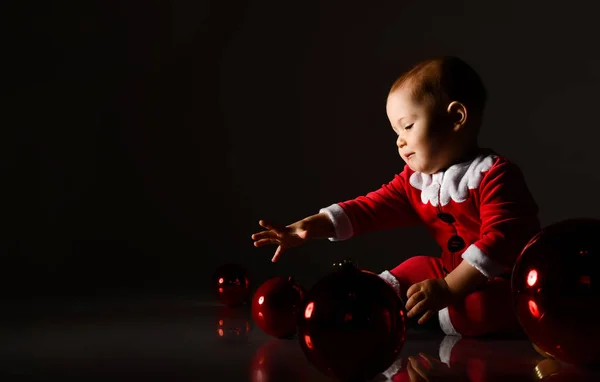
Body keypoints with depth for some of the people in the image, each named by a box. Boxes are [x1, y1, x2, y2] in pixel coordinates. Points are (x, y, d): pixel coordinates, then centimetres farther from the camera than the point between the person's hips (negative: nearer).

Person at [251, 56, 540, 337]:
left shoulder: (494, 175, -20)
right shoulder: (416, 180, 5)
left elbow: (500, 240, -30)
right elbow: (371, 207, -3)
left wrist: (448, 289, -35)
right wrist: (311, 226, -16)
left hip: (509, 280, -8)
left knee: (485, 308, -35)